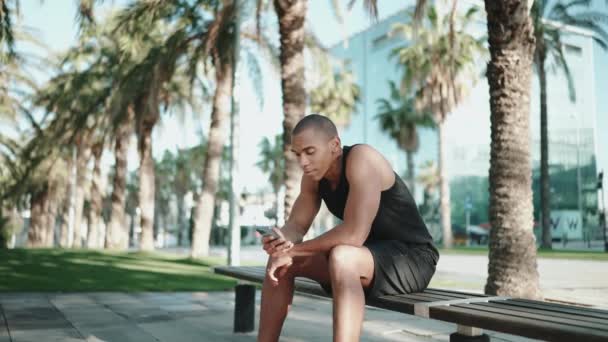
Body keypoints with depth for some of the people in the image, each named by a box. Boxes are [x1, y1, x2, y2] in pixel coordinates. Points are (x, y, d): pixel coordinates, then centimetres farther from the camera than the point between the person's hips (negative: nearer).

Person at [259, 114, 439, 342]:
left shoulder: (362, 158, -25)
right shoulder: (314, 173, 1)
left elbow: (354, 233, -33)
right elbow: (296, 226, 1)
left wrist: (294, 249, -21)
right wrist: (280, 243, -23)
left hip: (411, 259, -8)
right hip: (371, 257, 8)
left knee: (341, 258, -38)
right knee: (281, 260, 1)